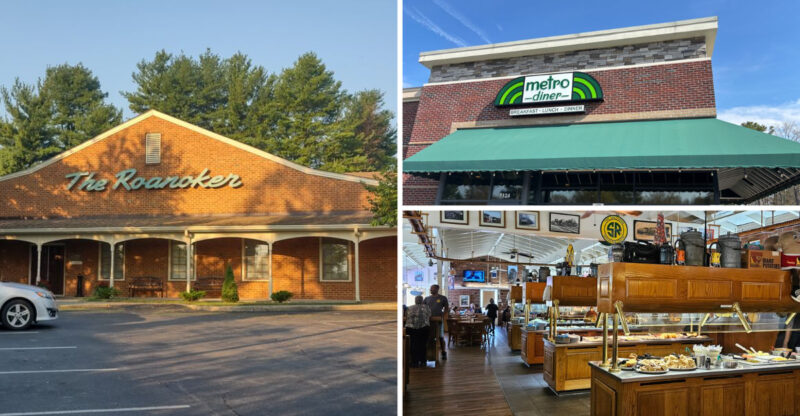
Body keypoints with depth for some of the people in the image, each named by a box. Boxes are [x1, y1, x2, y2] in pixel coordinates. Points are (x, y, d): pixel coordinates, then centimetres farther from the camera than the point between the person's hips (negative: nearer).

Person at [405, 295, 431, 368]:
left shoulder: (409, 308, 16)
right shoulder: (427, 308, 15)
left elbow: (406, 319, 17)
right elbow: (429, 319, 18)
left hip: (410, 328, 0)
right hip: (423, 328, 0)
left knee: (413, 345, 9)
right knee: (422, 345, 11)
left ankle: (414, 362, 9)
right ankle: (422, 362, 12)